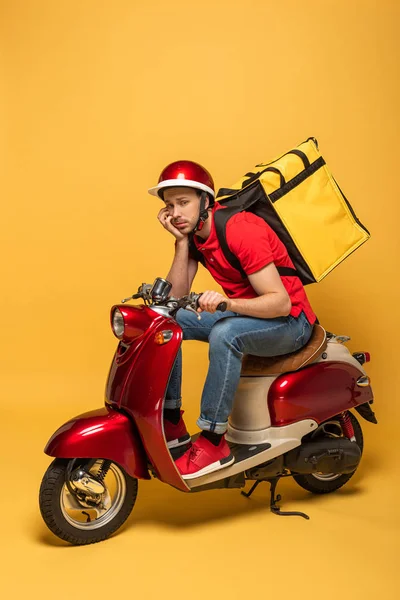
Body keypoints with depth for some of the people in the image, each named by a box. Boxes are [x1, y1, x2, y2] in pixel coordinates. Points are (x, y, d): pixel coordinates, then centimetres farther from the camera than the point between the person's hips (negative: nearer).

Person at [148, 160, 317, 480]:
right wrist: (181, 241, -14)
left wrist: (228, 302, -42)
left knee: (224, 333, -37)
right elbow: (176, 295, -5)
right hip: (245, 315, 8)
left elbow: (281, 301, -27)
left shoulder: (240, 230, -24)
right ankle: (171, 423, -2)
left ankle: (213, 441, -25)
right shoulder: (193, 232, 1)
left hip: (291, 321, -8)